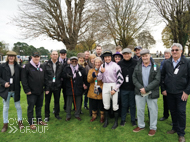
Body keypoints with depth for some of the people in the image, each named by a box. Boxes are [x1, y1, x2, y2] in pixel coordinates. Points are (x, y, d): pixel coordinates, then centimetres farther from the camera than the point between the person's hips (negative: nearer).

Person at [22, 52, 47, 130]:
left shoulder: (42, 67, 11)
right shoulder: (27, 66, -7)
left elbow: (44, 78, 14)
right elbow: (23, 79, -10)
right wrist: (27, 90, -14)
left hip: (40, 91, 5)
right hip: (31, 92, -5)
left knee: (39, 106, 16)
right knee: (31, 107, 6)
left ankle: (39, 120, 31)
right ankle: (31, 123, 19)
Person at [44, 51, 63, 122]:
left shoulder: (60, 65, 3)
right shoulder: (46, 64, -3)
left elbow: (62, 75, 5)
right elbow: (45, 77, -6)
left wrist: (60, 85, -6)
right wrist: (46, 87, -10)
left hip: (57, 86, 2)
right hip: (49, 86, -1)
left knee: (57, 101, 13)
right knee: (47, 102, 9)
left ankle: (57, 114, 31)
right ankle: (47, 116, 26)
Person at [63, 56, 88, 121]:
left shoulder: (81, 69, 7)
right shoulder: (66, 68, 6)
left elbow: (85, 77, 10)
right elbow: (63, 76, 4)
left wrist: (85, 84, 6)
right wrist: (67, 76, -15)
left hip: (79, 88, 1)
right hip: (69, 88, -1)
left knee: (78, 102, 9)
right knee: (69, 102, 6)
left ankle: (77, 114, 25)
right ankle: (68, 115, 21)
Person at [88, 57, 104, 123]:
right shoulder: (91, 70, 8)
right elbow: (88, 80, -2)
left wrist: (101, 87, -16)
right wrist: (92, 76, -21)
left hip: (101, 91, -2)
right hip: (93, 91, 3)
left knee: (101, 105, 7)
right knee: (94, 105, 13)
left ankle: (102, 117, 26)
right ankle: (94, 116, 33)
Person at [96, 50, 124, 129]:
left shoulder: (115, 66, -9)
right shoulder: (102, 66, 7)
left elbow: (120, 79, -10)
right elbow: (98, 79, 7)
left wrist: (115, 89, -12)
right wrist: (101, 72, -12)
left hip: (114, 86, -4)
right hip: (105, 86, 4)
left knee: (115, 105, 4)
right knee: (106, 105, 14)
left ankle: (116, 122, 24)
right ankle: (106, 121, 32)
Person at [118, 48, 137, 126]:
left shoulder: (136, 63, -5)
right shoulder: (119, 64, 0)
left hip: (133, 88, -1)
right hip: (123, 88, 1)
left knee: (132, 105, 13)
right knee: (124, 105, 13)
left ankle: (133, 120, 31)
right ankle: (123, 119, 29)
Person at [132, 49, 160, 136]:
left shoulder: (156, 67, -3)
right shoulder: (137, 66, 4)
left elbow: (157, 80, -10)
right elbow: (134, 78, 1)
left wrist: (146, 89, -18)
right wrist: (140, 88, -13)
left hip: (152, 92, -2)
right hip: (139, 92, 3)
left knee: (153, 110, 9)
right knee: (139, 109, 12)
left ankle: (153, 127, 28)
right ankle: (141, 125, 32)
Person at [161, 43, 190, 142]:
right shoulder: (167, 63, 4)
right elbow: (162, 76, 9)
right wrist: (163, 89, 4)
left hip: (181, 93, -3)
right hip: (169, 93, 3)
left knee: (181, 112, 3)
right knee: (173, 111, 15)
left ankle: (181, 134, 19)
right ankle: (175, 128, 34)